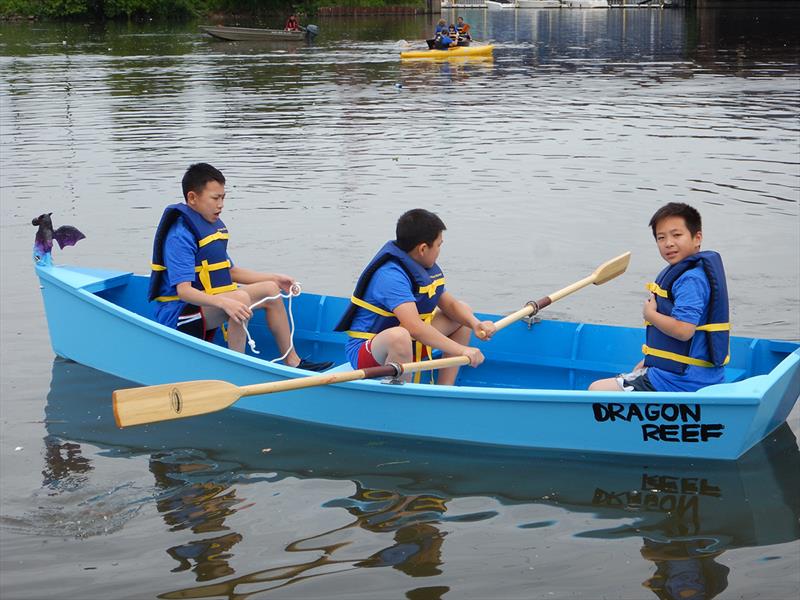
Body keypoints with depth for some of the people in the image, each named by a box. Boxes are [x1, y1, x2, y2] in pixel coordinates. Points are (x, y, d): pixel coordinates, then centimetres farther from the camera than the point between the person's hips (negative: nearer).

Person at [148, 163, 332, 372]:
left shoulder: (215, 225, 11)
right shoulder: (180, 235, -20)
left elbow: (230, 271, 20)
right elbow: (183, 291, -30)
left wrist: (275, 279, 14)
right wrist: (224, 302, -44)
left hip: (208, 303, 10)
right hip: (177, 315, -10)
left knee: (270, 290, 8)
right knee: (241, 298, -34)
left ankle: (292, 362, 11)